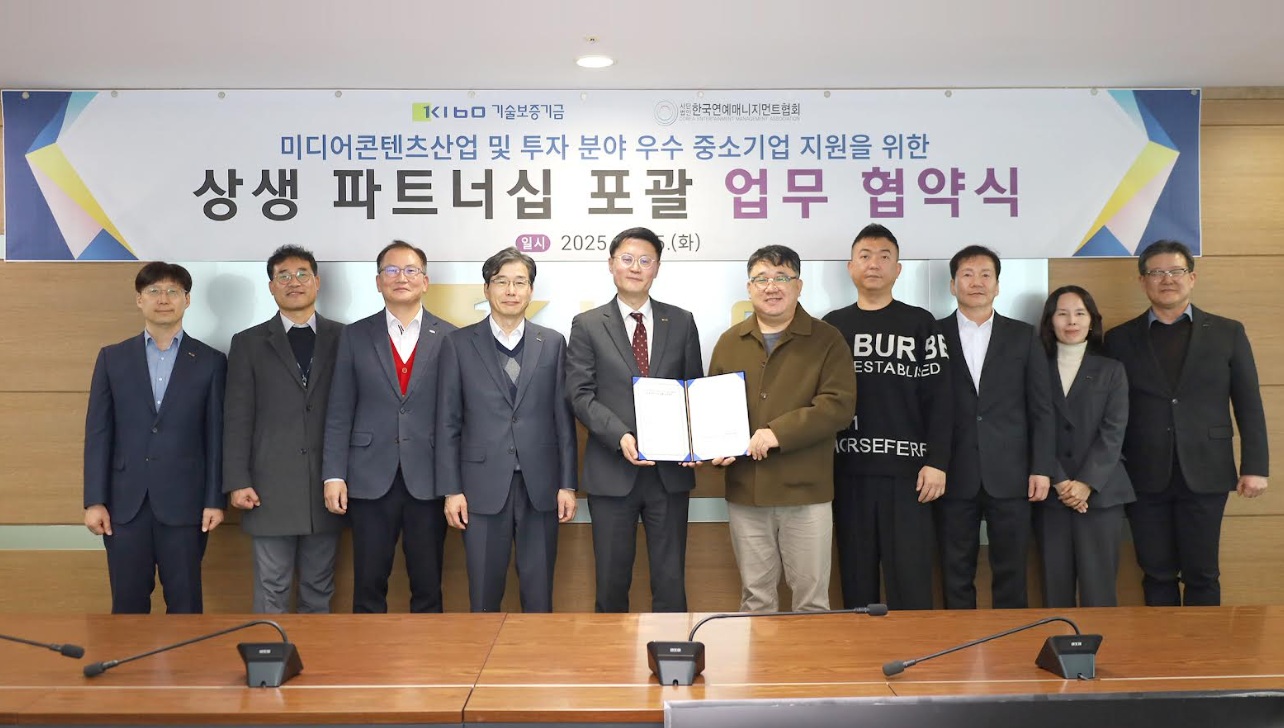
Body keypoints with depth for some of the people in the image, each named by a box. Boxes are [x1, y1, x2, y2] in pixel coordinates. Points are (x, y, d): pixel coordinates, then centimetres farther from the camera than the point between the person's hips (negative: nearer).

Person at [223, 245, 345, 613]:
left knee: (319, 588, 10)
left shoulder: (342, 338, 6)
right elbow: (237, 418, 2)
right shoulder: (248, 343, 6)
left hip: (328, 486, 1)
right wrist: (237, 482, -5)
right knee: (272, 589, 5)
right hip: (271, 487, -1)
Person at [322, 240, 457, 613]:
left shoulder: (449, 338, 3)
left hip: (428, 480, 0)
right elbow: (339, 413, 5)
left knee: (428, 588, 7)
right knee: (368, 587, 8)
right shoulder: (355, 336, 6)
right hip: (370, 479, 1)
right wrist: (333, 475, -2)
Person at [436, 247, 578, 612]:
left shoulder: (552, 343, 6)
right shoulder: (458, 344, 3)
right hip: (483, 486, -1)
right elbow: (448, 422, 2)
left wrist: (567, 484, 1)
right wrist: (451, 489, -2)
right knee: (484, 597, 6)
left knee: (539, 595, 8)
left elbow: (564, 418, 5)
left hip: (540, 486, 1)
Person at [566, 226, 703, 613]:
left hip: (669, 469, 1)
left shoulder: (681, 322, 8)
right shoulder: (587, 325, 3)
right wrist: (620, 436, -18)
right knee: (612, 582, 9)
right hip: (612, 471, -1)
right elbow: (580, 394, -4)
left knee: (671, 582, 8)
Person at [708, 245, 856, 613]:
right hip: (745, 492, 3)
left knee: (811, 596, 5)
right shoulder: (729, 342, 10)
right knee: (755, 597, 13)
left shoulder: (827, 340, -1)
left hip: (806, 491, -3)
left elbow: (839, 404, -11)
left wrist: (779, 431, -19)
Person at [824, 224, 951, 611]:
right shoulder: (831, 327, 10)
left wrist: (936, 462, -8)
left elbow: (939, 398, 0)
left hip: (908, 469, -2)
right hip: (847, 470, 2)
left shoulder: (921, 324, 5)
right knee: (856, 579, 8)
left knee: (911, 580, 0)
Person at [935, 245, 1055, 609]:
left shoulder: (1024, 336, 8)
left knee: (1011, 574, 6)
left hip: (1010, 474, 1)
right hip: (954, 476, -1)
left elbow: (1041, 408, 6)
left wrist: (1042, 468, -1)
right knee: (956, 575, 6)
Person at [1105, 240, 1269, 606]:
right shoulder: (1120, 339, 5)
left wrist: (1255, 467, -1)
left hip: (1204, 476, 0)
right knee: (1157, 575, 8)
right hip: (1145, 478, 1)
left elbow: (1249, 406, 5)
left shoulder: (1227, 333, 5)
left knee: (1202, 574, 5)